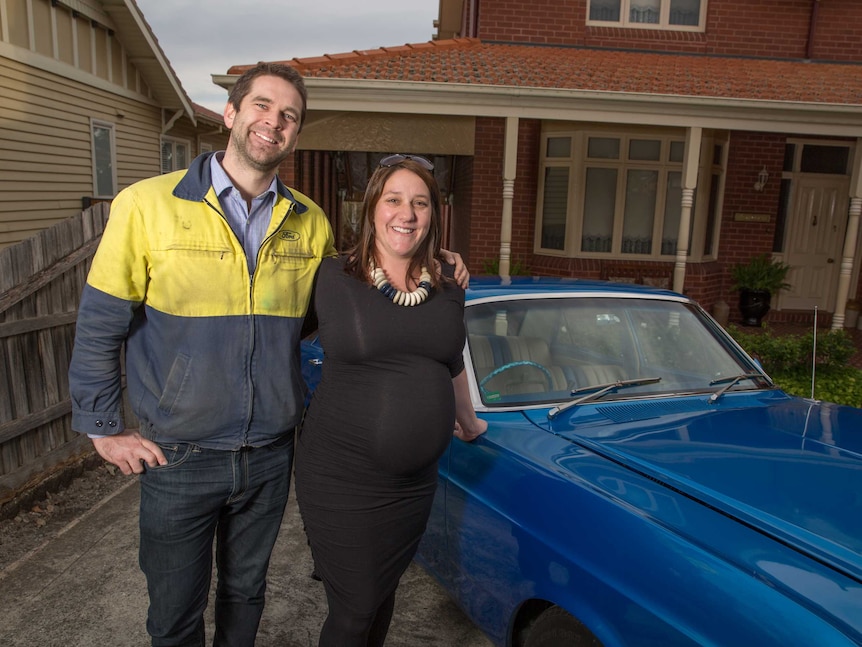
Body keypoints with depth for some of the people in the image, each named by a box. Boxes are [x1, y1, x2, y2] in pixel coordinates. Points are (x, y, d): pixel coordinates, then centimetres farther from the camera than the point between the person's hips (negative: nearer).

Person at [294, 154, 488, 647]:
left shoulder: (447, 285, 3)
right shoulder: (333, 279, -9)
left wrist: (469, 423, 29)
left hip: (415, 481, 4)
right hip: (342, 481, -4)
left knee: (385, 592, 21)